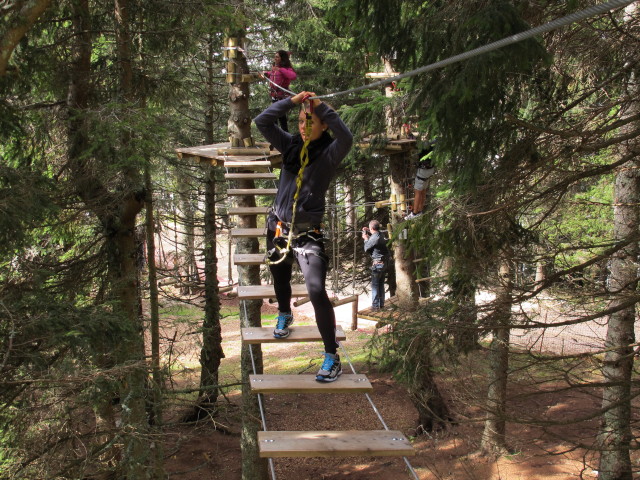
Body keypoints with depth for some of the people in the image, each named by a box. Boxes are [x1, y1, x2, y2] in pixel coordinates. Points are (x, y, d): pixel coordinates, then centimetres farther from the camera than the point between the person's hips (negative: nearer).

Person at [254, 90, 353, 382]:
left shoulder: (329, 153, -8)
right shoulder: (290, 145, 4)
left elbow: (346, 138, -30)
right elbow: (262, 122, -3)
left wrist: (321, 107, -25)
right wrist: (291, 101, -11)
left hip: (308, 232, -5)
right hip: (278, 226, 6)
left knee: (316, 291, -19)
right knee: (280, 278, 26)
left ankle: (332, 358, -10)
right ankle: (284, 314, 60)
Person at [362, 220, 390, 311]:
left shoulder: (374, 238, -20)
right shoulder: (380, 235, 6)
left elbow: (367, 248, -10)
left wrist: (366, 239, 3)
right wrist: (368, 232, 19)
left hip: (377, 263, -9)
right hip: (385, 262, 9)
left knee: (375, 285, -2)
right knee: (381, 284, 16)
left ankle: (375, 306, -1)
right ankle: (381, 304, 22)